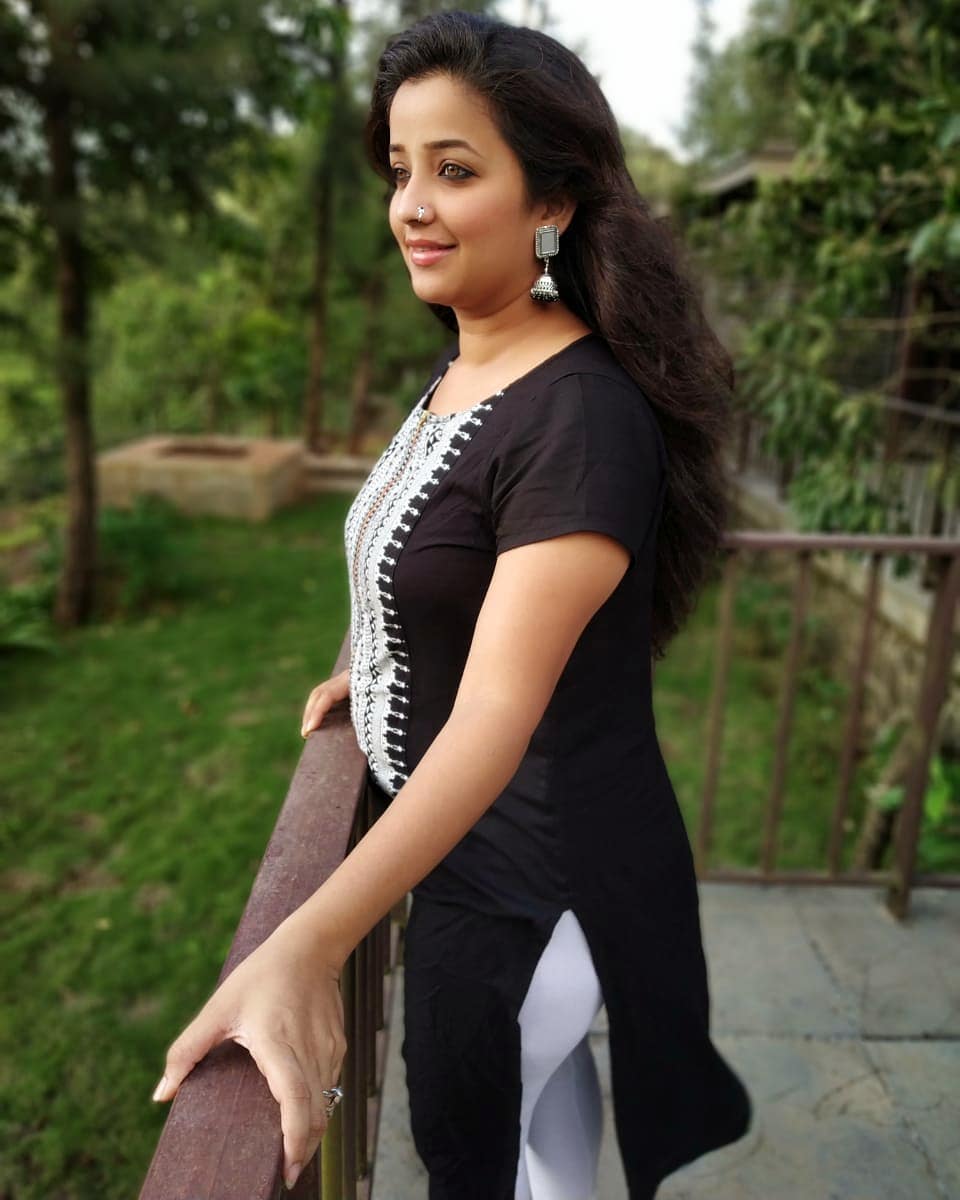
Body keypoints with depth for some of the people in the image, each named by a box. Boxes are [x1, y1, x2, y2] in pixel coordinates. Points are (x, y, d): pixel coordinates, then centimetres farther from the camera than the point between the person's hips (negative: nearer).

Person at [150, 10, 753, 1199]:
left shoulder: (584, 417, -27)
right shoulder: (457, 365, 1)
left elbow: (499, 715, -34)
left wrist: (304, 947, -40)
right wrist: (376, 668, 11)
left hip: (535, 868, -8)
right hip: (447, 832, 8)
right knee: (541, 1104, 30)